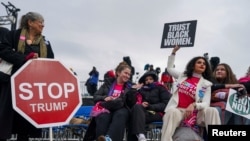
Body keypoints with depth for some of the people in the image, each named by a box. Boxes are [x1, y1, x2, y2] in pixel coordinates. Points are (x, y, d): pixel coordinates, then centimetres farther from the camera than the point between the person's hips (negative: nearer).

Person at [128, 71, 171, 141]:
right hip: (145, 112, 3)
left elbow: (166, 104, 1)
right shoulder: (142, 90, 21)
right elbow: (137, 102, 11)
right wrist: (141, 105, -13)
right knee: (137, 107, -30)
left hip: (157, 114, -3)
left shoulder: (160, 88, 13)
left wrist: (150, 106, -9)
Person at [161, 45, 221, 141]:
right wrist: (173, 52, 28)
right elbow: (169, 68, 34)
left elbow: (206, 104, -4)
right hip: (178, 111, 0)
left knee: (212, 111, -29)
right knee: (172, 111, -38)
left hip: (194, 113, 1)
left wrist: (194, 105, -25)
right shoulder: (182, 76, 16)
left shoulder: (206, 84, 9)